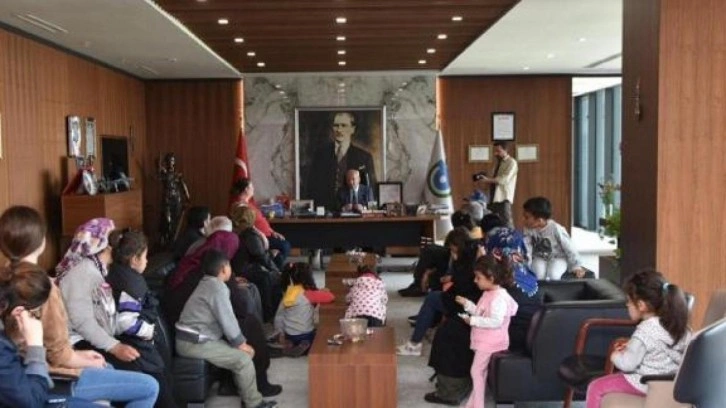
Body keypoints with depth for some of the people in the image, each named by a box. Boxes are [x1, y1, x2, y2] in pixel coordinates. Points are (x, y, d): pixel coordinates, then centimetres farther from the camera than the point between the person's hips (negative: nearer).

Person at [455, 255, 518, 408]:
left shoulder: (499, 298, -24)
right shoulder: (488, 294, 10)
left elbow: (495, 321, -31)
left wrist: (473, 320, -28)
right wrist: (467, 304, 9)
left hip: (490, 343, -10)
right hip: (484, 341, 10)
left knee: (477, 371, -2)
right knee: (478, 372, 17)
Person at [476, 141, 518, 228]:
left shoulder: (511, 162, -6)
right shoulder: (497, 163, 17)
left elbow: (505, 179, -19)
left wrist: (487, 180, -21)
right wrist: (484, 183, -2)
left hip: (503, 198, -7)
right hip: (493, 198, 7)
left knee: (506, 222, -7)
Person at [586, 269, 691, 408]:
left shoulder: (645, 331, -26)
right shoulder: (674, 324, -2)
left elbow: (628, 364, -24)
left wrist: (615, 356, -3)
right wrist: (631, 347, 9)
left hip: (645, 384, -9)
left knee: (595, 387, 3)